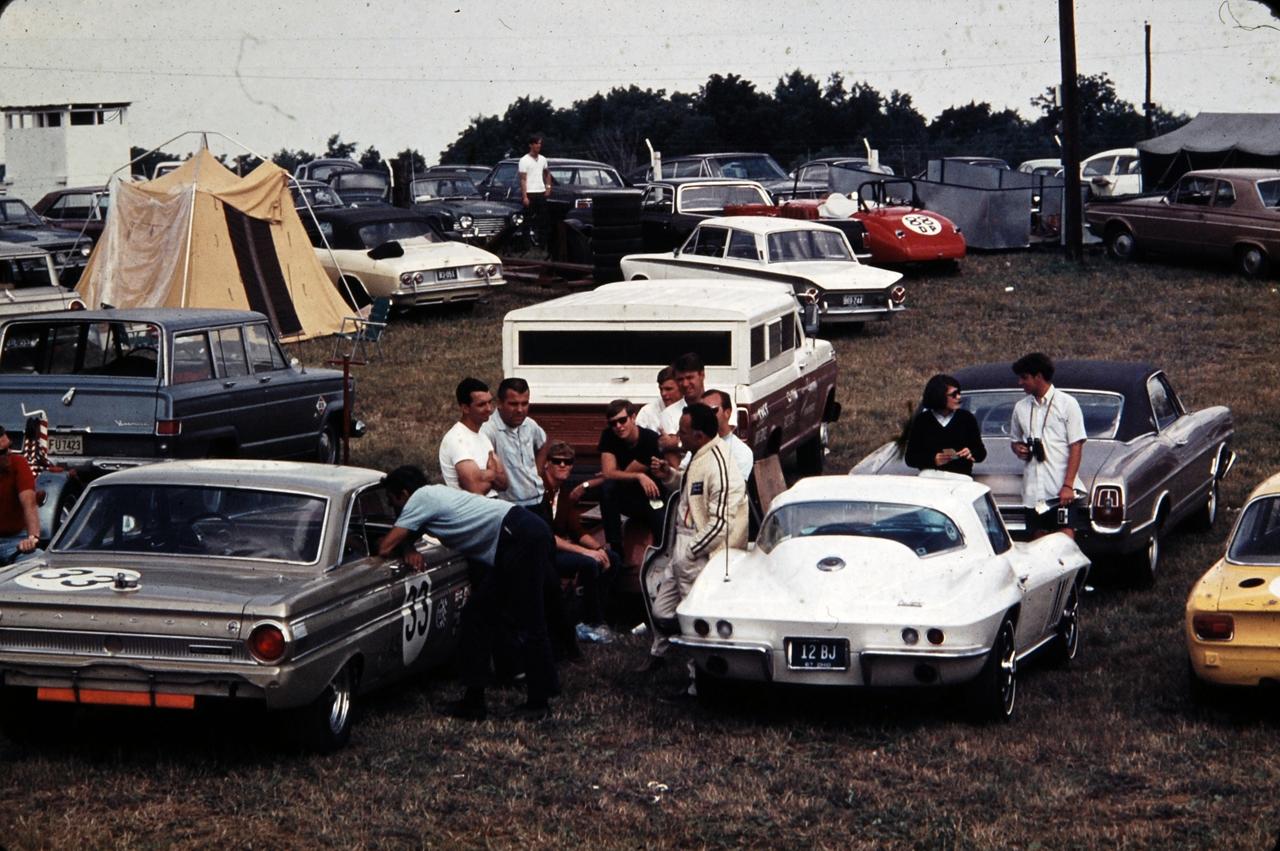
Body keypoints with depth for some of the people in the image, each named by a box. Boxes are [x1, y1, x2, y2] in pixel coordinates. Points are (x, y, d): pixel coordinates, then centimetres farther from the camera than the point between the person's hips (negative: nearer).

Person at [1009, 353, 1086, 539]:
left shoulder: (1067, 404, -2)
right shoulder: (1021, 407, 12)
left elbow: (1076, 447, -5)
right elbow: (1014, 439, 26)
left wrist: (1068, 485, -13)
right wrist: (1018, 449, 0)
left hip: (1062, 489, -5)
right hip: (1033, 489, 5)